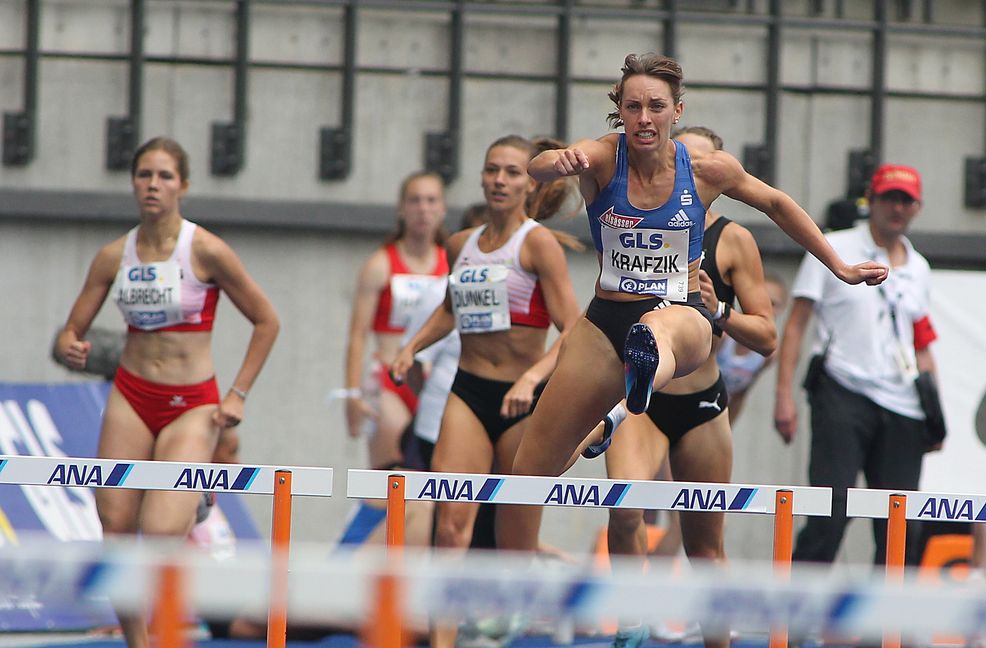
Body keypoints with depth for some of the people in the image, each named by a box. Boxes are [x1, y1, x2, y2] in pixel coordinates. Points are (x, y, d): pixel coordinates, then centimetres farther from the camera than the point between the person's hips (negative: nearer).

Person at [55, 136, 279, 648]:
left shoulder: (206, 251, -9)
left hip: (191, 407, -4)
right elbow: (74, 328, 7)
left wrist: (238, 394, -4)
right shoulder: (114, 255, 2)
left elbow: (266, 322, -1)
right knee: (114, 529, -2)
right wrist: (70, 346, -17)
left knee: (161, 534, -19)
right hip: (130, 398, 4)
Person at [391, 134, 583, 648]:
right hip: (469, 393, 4)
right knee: (451, 523, -14)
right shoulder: (461, 245, 10)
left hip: (523, 401, -4)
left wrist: (532, 378, -28)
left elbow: (574, 333, -13)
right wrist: (413, 347, 15)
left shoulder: (538, 243, -7)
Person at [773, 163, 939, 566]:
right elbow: (796, 322, 1)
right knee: (831, 511, -16)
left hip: (902, 409, 5)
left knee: (901, 530, 0)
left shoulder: (918, 269, 18)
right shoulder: (832, 250, 4)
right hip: (843, 394, -5)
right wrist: (784, 393, -8)